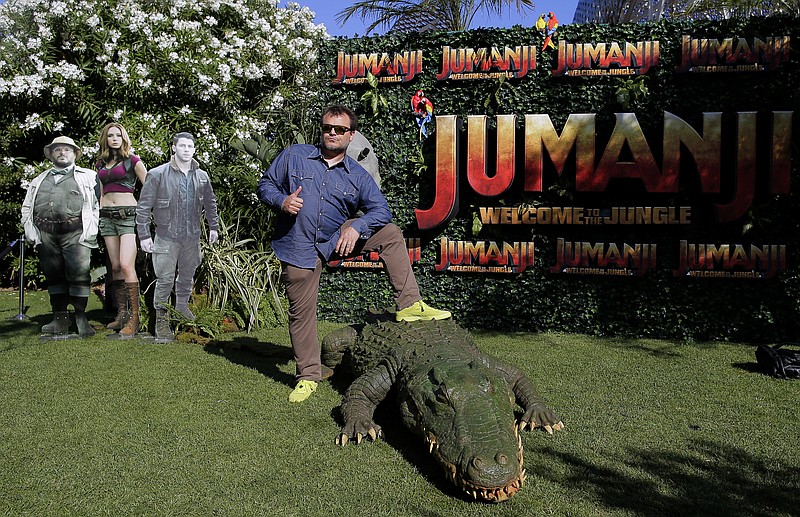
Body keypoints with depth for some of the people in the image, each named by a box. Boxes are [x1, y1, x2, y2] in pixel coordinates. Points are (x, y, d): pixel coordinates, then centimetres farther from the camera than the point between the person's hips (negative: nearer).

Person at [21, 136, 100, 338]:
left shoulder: (87, 177, 12)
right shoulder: (39, 180, 25)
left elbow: (97, 204, 5)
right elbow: (27, 208, 23)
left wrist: (91, 230, -5)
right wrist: (30, 230, 7)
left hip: (75, 232, -4)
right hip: (45, 234, 4)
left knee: (79, 273, -11)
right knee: (54, 276, 6)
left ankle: (81, 319, -5)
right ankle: (60, 320, 11)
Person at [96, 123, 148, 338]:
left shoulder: (132, 160, 1)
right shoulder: (101, 163, 17)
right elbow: (102, 192, 22)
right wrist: (98, 215, 16)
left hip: (128, 214, -6)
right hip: (107, 215, 6)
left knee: (126, 265, -16)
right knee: (115, 267, 5)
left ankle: (134, 318, -14)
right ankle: (121, 314, 10)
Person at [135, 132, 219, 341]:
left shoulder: (202, 176, 5)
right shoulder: (157, 175, -9)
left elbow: (210, 202, 18)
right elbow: (143, 206, -8)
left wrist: (214, 227, 15)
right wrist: (144, 235, -12)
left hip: (192, 237, 4)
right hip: (167, 237, -4)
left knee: (188, 274, 17)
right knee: (165, 279, -3)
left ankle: (182, 305, 38)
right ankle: (161, 318, 8)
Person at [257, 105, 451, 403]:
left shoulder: (358, 176, 0)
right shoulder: (293, 156, -2)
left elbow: (381, 209, -4)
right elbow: (265, 184, 3)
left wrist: (356, 227, -22)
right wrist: (282, 201, -19)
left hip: (337, 240, 2)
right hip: (299, 247, -2)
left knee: (391, 234, -8)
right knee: (301, 312, 1)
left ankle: (409, 305, -7)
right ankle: (308, 376, 19)